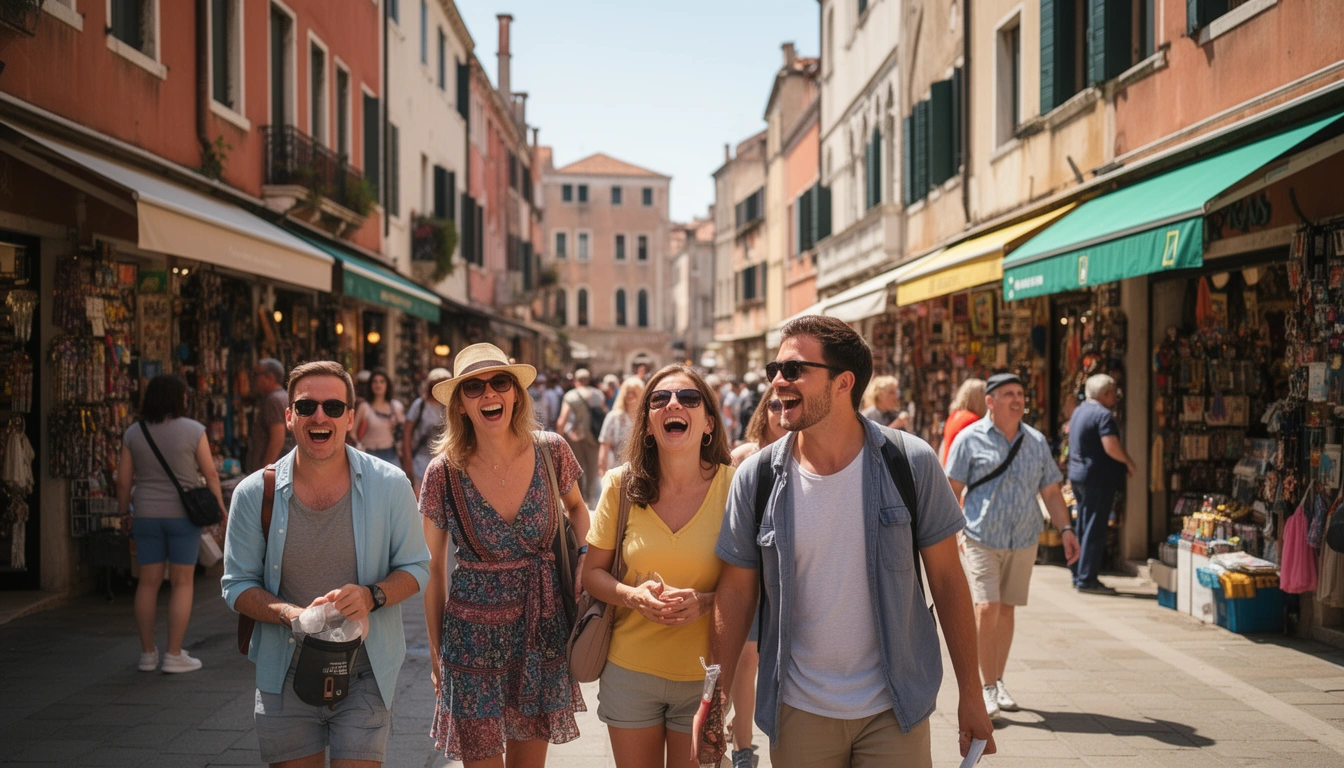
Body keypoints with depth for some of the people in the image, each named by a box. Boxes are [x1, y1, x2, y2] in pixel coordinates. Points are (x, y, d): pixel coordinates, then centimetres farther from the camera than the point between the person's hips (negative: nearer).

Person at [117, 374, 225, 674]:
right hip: (183, 515, -3)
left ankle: (147, 654, 14)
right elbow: (210, 474, -7)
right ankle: (174, 655, 1)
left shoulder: (133, 433, 1)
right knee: (183, 583, 3)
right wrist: (220, 507, 3)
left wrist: (124, 513, 13)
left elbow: (123, 480, 1)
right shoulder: (193, 430, -8)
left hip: (147, 515, 3)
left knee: (148, 582, 10)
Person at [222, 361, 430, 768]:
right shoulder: (255, 493, -3)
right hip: (286, 675, 1)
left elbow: (415, 567, 3)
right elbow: (237, 585, 2)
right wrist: (293, 615, -17)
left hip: (365, 675, -1)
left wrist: (371, 596, -18)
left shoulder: (389, 485, -5)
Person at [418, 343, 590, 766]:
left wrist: (587, 554, -3)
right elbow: (433, 569, 0)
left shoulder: (551, 452, -7)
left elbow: (575, 506, 16)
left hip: (542, 629, 2)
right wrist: (436, 654, 4)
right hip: (473, 639, -2)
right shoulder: (444, 473, -11)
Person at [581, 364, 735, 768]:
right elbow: (592, 572, 3)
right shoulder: (622, 485, -5)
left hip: (703, 676, -1)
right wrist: (633, 595, -17)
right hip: (629, 670, 2)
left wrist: (706, 601, -22)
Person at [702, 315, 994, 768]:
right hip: (799, 710, 1)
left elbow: (947, 578, -3)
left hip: (895, 712, -1)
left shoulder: (911, 464, -9)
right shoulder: (756, 478, -6)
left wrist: (970, 695, 0)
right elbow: (737, 591, 1)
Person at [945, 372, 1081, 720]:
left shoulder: (1036, 442, 9)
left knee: (1006, 609, 11)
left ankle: (998, 682, 24)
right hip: (981, 538, -4)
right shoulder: (970, 439, -3)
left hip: (1024, 539, 4)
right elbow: (953, 489, -1)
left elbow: (1051, 491, 13)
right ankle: (987, 687, -4)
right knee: (986, 608, -13)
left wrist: (1065, 528, 3)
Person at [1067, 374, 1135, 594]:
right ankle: (1087, 579, -5)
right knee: (1095, 529, -6)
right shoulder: (1103, 415, -16)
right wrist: (1129, 462, -9)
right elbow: (1111, 447, -26)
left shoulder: (1079, 411, 12)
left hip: (1078, 474, 9)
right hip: (1098, 477, -9)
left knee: (1083, 527, 15)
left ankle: (1078, 576, 20)